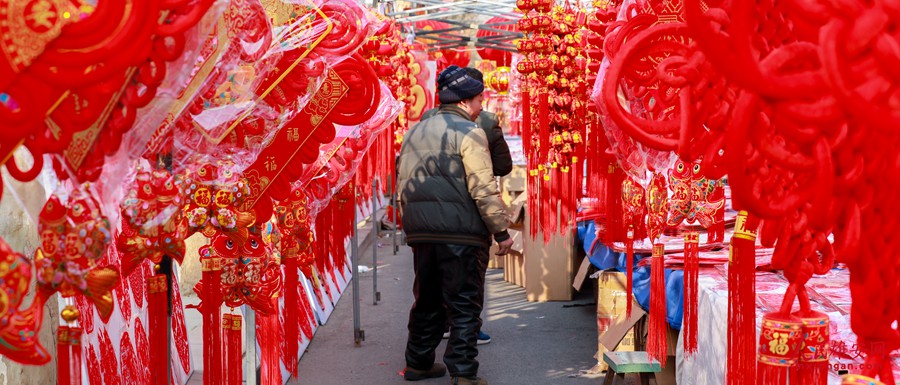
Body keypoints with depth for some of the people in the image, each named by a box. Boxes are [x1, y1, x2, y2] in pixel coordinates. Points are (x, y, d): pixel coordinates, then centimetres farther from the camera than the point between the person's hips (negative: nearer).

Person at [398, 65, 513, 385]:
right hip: (462, 232, -7)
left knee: (427, 299, 18)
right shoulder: (469, 132, -9)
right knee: (464, 304, -1)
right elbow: (483, 188, -15)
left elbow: (403, 182, 17)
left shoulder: (415, 132, 15)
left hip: (421, 231, 7)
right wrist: (501, 230, -10)